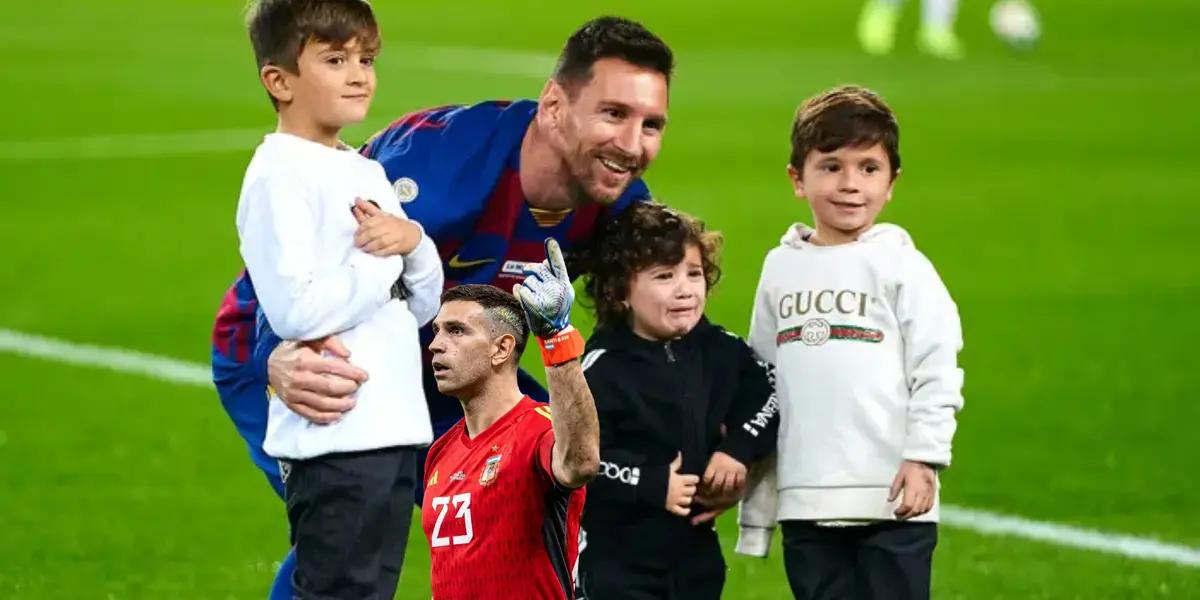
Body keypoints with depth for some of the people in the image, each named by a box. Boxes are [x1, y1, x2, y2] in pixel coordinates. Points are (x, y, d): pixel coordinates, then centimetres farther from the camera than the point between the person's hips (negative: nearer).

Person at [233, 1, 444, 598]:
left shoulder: (366, 174, 16)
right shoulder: (279, 177, -11)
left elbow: (422, 306, 17)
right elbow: (296, 309, -22)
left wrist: (414, 243, -3)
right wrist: (381, 260, -10)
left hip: (394, 427, 9)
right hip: (333, 437, -9)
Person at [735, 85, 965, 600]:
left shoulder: (900, 266, -2)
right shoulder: (781, 269, 11)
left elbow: (937, 372, -5)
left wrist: (924, 457, -16)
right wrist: (754, 506, 16)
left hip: (890, 503, -4)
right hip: (805, 502, 4)